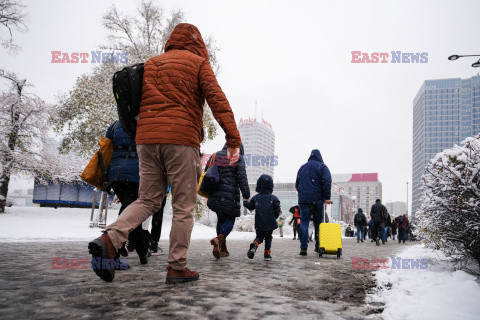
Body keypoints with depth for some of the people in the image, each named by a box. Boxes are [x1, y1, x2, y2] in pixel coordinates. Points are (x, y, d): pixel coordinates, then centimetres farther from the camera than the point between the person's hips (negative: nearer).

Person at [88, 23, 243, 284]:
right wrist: (233, 139, -11)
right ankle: (176, 267, 6)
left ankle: (109, 240, -8)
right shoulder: (198, 62, 6)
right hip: (181, 139, -5)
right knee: (184, 207, 3)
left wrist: (136, 139, 27)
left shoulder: (150, 64, 22)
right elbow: (217, 100, -7)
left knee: (147, 200, 12)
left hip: (146, 139, 6)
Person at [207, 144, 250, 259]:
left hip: (214, 194, 5)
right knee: (230, 220, 5)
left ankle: (223, 249, 12)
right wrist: (246, 196, -3)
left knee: (221, 219, 16)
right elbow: (242, 178, -6)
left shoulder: (214, 156, 16)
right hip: (230, 195, -5)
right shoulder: (238, 158, 2)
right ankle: (218, 239, -23)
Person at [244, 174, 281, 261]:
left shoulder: (255, 198, 0)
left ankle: (254, 245, -19)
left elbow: (250, 207, 12)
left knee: (259, 237, 13)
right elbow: (277, 211, -6)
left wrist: (245, 202, 33)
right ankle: (267, 254, 14)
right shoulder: (273, 198, -6)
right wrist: (274, 218, 14)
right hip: (270, 224, -1)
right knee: (268, 238, 16)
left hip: (259, 224, 1)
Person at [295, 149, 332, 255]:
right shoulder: (322, 166, 4)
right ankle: (318, 246, 16)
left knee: (304, 223, 0)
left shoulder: (302, 167, 16)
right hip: (318, 200, -2)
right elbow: (327, 182, -11)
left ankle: (303, 247, -9)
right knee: (318, 223, 11)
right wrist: (327, 197, -10)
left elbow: (297, 184, 20)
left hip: (303, 199, 2)